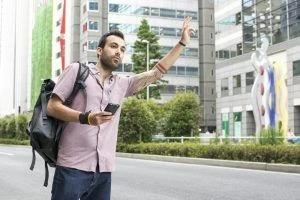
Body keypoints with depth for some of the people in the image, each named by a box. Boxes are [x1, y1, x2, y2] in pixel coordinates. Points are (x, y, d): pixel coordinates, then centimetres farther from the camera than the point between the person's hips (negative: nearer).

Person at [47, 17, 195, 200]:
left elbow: (157, 72, 16)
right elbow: (52, 107, -3)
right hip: (73, 167, -5)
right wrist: (85, 118, -19)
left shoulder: (122, 84, 17)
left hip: (104, 170, 5)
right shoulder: (77, 70, 4)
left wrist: (182, 43, 12)